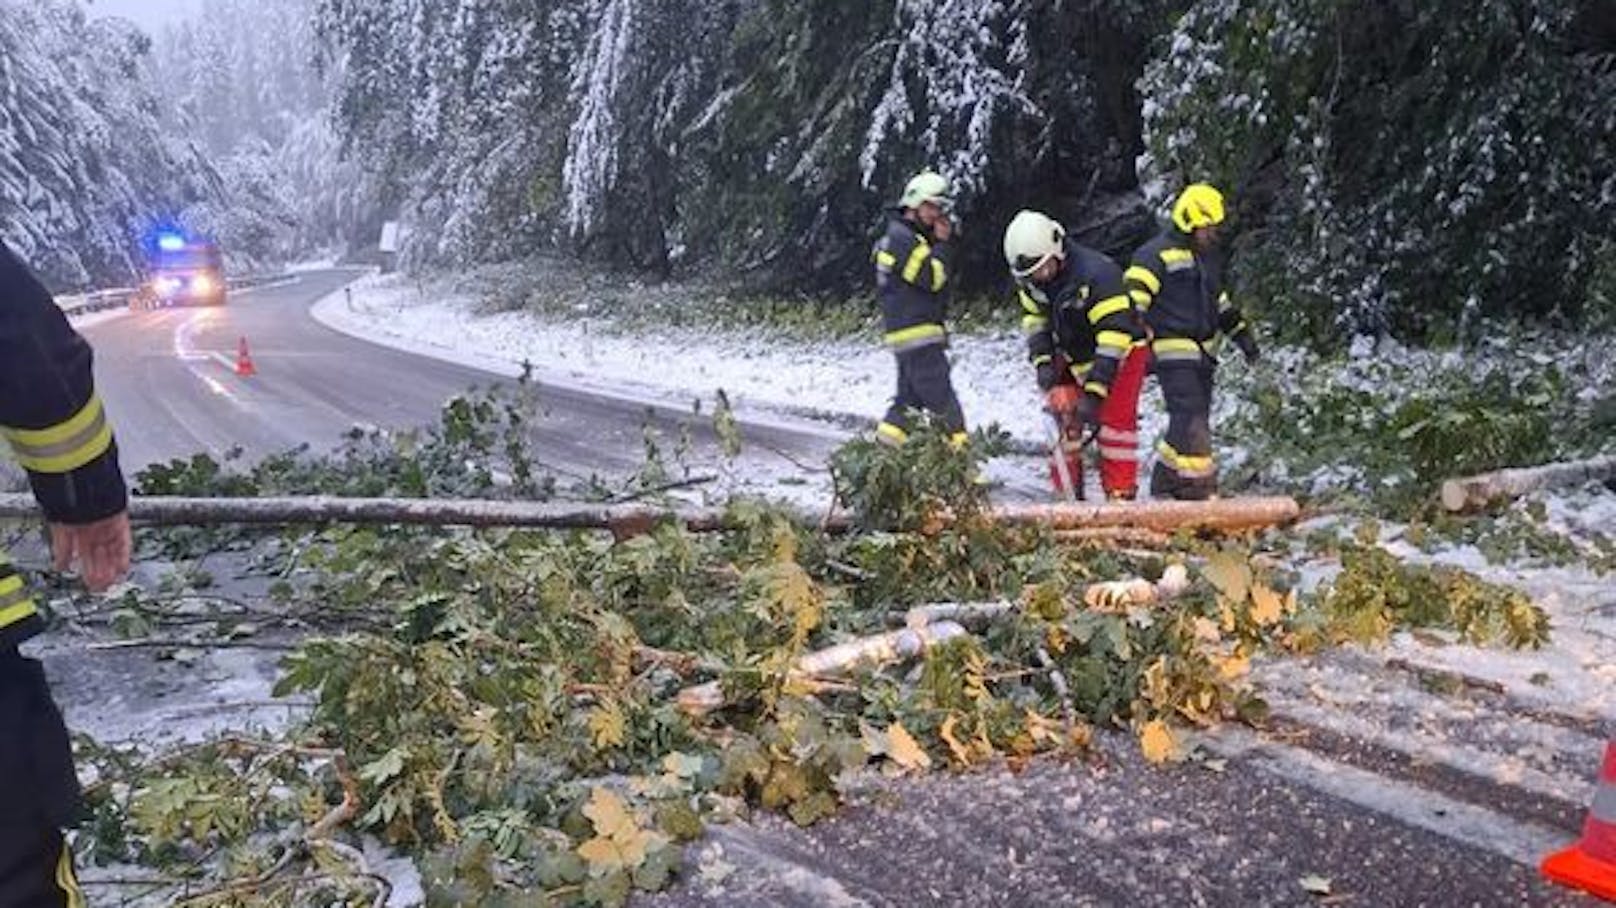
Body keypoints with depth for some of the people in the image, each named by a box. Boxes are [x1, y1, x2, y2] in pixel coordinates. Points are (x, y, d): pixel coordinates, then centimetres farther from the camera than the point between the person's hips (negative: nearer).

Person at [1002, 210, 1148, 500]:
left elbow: (1115, 333, -35)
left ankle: (1121, 495, -6)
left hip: (1121, 352, -6)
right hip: (1073, 356, 6)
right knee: (1065, 418, 3)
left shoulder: (1097, 274, -33)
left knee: (1115, 420, -12)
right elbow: (1034, 319, 4)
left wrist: (1095, 390, -38)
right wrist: (1042, 362, -12)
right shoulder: (1029, 280, -10)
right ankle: (1066, 492, 11)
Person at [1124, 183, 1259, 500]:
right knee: (1190, 420, -15)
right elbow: (1133, 301, -18)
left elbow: (1219, 300, 29)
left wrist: (1242, 334, 24)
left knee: (1195, 422, 9)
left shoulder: (1207, 255, 17)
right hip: (1173, 353, -9)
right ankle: (1199, 488, -10)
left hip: (1202, 353, 9)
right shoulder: (1157, 254, -11)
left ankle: (1165, 484, 19)